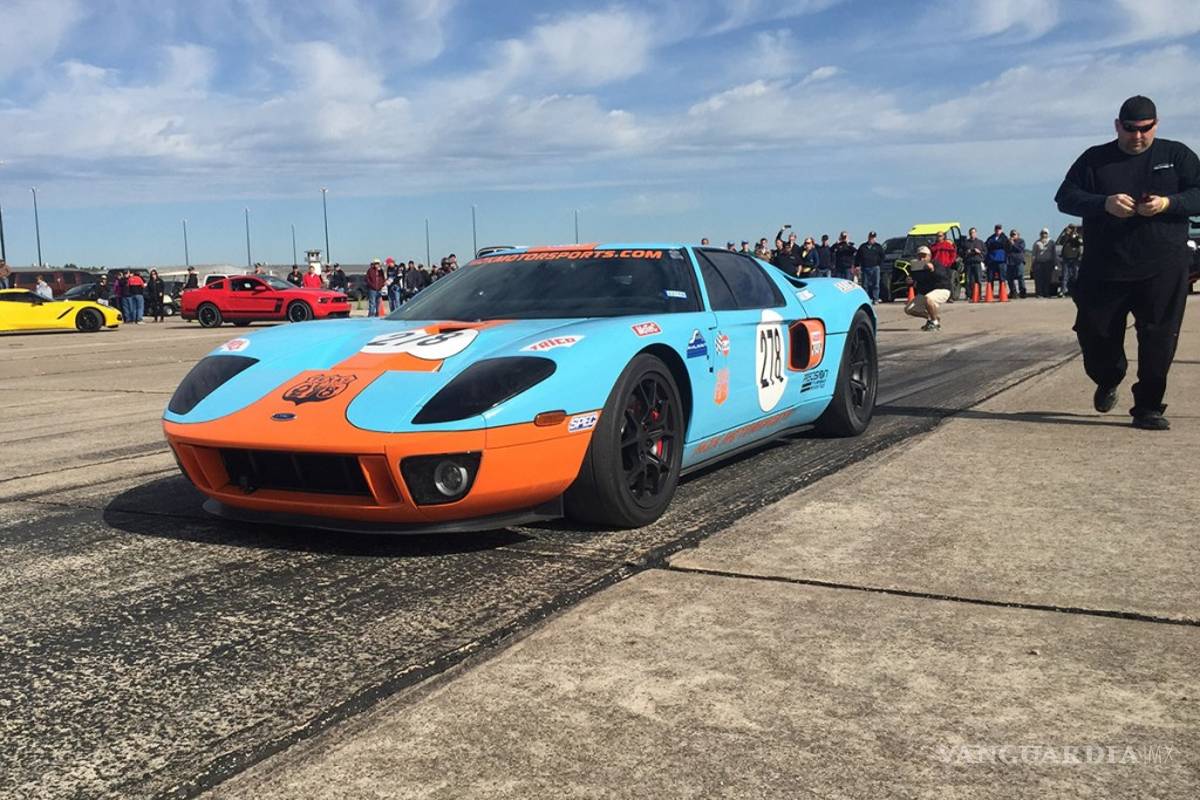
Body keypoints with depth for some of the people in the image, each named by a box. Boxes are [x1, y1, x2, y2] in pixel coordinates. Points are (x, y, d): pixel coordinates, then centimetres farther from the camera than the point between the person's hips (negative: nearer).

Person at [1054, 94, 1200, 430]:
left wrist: (1167, 203, -18)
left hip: (1163, 268, -1)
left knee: (1158, 338, -5)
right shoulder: (1095, 159, 6)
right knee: (1094, 333, 6)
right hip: (1104, 267, 1)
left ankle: (1148, 408, 6)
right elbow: (1065, 198, 0)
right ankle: (1107, 382, 36)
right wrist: (1104, 203, -17)